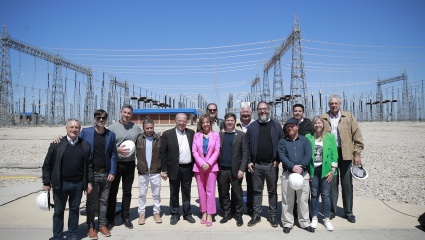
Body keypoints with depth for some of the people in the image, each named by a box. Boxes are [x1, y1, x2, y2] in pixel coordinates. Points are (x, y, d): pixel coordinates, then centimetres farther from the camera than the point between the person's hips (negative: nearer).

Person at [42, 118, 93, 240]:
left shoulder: (85, 145, 0)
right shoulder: (57, 144, -5)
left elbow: (89, 165, 4)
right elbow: (47, 164, -2)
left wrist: (90, 182, 2)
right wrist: (46, 182, -3)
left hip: (78, 184, 2)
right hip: (60, 184, -1)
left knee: (75, 210, 14)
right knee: (58, 211, 10)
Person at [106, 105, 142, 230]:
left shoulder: (136, 128, 3)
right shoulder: (113, 127, -4)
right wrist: (117, 150, -18)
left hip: (130, 163, 2)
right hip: (115, 163, -2)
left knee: (127, 191, 13)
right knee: (113, 191, 7)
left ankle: (125, 217, 26)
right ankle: (110, 218, 20)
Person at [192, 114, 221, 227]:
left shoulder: (216, 135, 1)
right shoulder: (196, 135, 5)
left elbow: (217, 151, -3)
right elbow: (194, 151, 0)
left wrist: (209, 163, -12)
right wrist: (202, 163, -11)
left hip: (211, 166, -2)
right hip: (199, 166, 2)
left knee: (210, 191, -1)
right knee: (201, 191, 8)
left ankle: (210, 215, 7)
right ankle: (204, 212, 19)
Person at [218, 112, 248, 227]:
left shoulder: (241, 135, 0)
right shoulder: (220, 135, 8)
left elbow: (245, 153, -4)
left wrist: (242, 169, -11)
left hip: (235, 169, -2)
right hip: (222, 170, 3)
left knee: (238, 194, 5)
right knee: (224, 194, 12)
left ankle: (239, 215, 20)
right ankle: (227, 213, 26)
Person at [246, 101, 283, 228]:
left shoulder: (276, 126, 3)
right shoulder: (252, 127, 5)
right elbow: (247, 145, 4)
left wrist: (278, 160, -6)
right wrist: (249, 161, -2)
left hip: (271, 165, -1)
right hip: (256, 165, 1)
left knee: (272, 191, 9)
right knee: (257, 191, 10)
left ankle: (272, 215, 21)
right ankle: (256, 215, 21)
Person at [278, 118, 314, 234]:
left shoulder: (305, 140, 8)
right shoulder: (282, 141, 7)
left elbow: (308, 155, -4)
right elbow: (282, 156, -6)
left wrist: (301, 167, -17)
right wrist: (292, 167, -19)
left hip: (303, 173, 1)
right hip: (287, 173, 0)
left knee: (303, 199, 7)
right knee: (287, 200, 4)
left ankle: (305, 222, 19)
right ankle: (287, 223, 14)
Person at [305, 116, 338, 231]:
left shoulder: (330, 137, 2)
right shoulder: (308, 137, 2)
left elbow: (334, 154, 1)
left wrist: (332, 170, -5)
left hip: (325, 170, 0)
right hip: (313, 170, 0)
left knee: (325, 194, 4)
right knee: (314, 194, 7)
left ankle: (327, 219, 18)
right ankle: (314, 217, 21)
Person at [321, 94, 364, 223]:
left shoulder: (349, 117, 4)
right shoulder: (323, 118, 5)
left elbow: (357, 137, 3)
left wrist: (357, 154, -3)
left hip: (345, 154, 0)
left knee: (347, 184, 8)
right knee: (332, 183, 8)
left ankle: (348, 212, 21)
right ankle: (332, 210, 21)